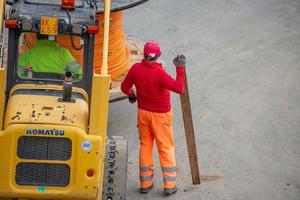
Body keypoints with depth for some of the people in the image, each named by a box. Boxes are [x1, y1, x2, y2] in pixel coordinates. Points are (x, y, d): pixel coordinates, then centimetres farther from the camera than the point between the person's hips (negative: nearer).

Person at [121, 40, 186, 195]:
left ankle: (146, 183, 21)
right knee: (166, 148, 7)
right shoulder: (160, 73, -27)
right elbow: (179, 88, -29)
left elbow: (124, 87, 2)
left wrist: (131, 94, 24)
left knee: (145, 145, 16)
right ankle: (169, 185, 12)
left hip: (143, 112, 4)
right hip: (160, 115, -4)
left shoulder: (136, 69, -11)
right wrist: (180, 68, -25)